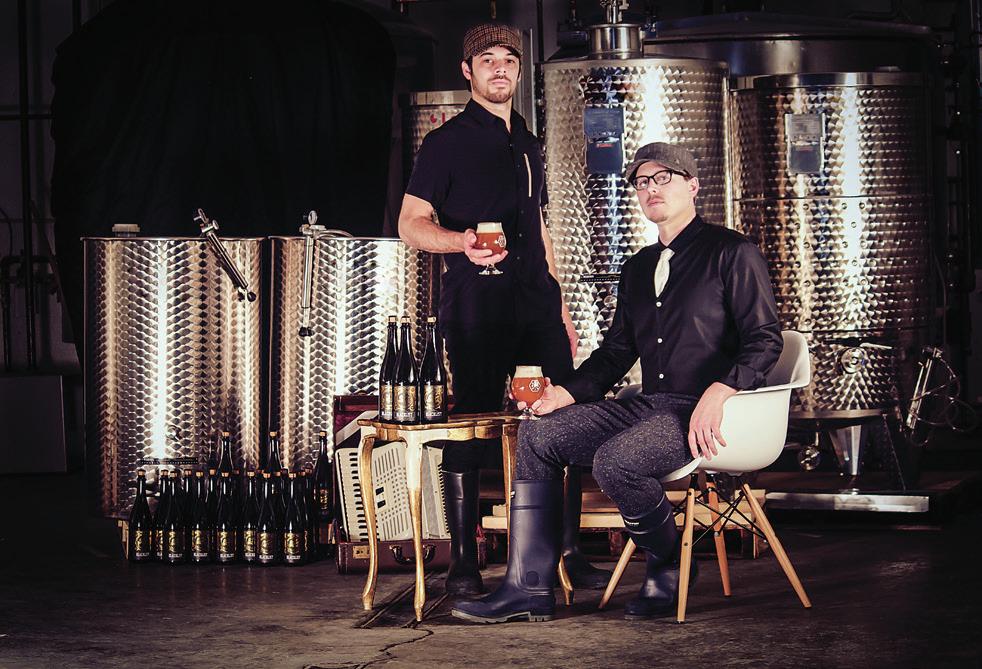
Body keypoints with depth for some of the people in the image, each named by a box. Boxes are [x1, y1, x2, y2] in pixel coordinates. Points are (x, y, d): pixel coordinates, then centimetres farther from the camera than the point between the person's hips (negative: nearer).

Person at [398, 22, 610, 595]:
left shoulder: (528, 146, 23)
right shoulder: (447, 142, 3)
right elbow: (411, 224, -3)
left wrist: (561, 308, 23)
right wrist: (464, 242, -23)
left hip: (536, 302, 6)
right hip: (477, 304, -6)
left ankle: (567, 553, 9)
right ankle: (464, 564, 2)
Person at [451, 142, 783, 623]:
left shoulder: (731, 253, -2)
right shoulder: (638, 267, 22)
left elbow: (764, 340, -9)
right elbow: (616, 351, 23)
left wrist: (717, 393, -25)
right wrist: (567, 392, 6)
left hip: (704, 411, -8)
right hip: (649, 404, 8)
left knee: (614, 459, -32)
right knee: (538, 434, -7)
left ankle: (669, 565, -5)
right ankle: (529, 586, -12)